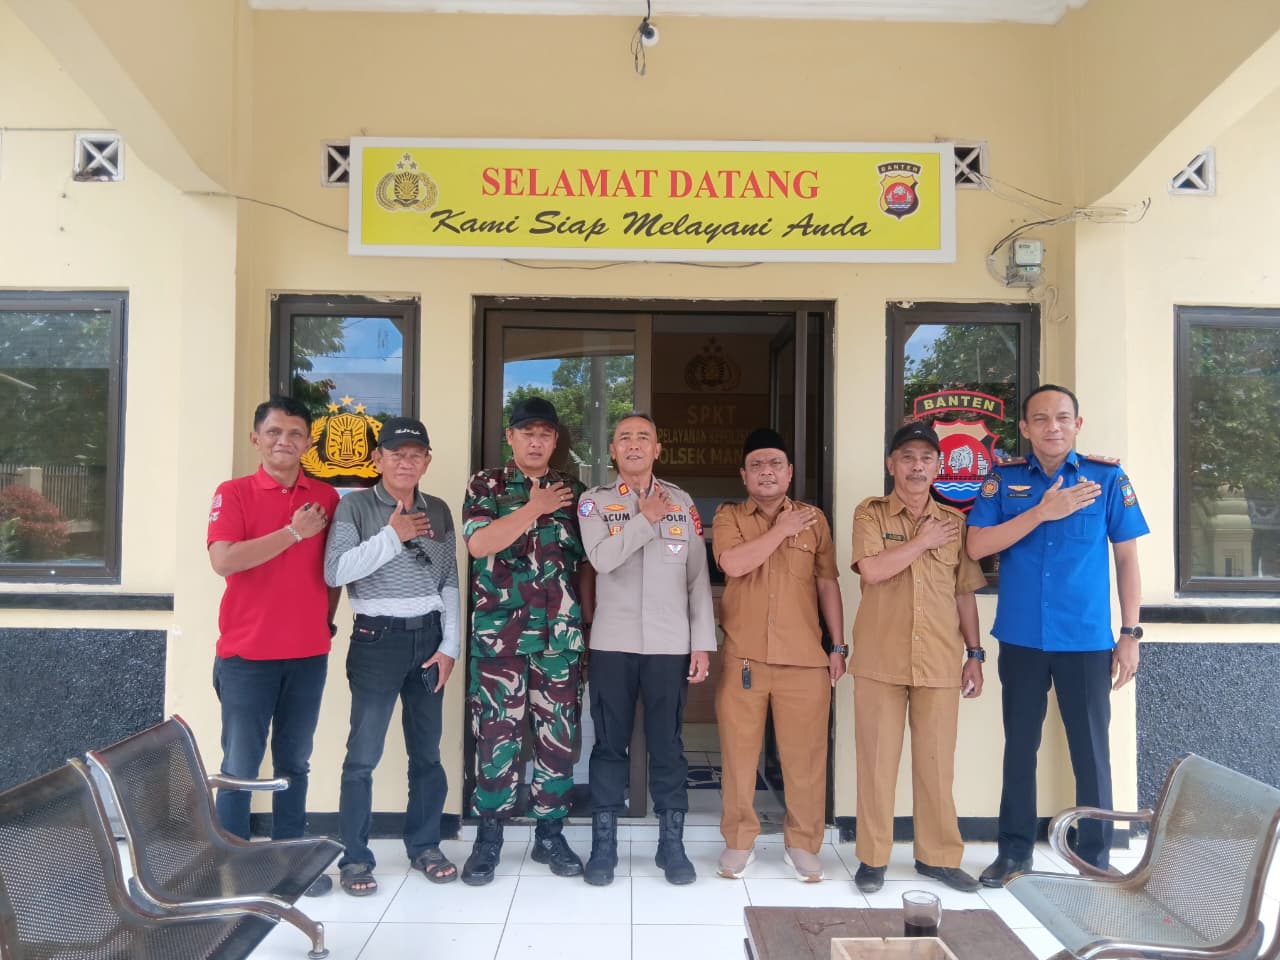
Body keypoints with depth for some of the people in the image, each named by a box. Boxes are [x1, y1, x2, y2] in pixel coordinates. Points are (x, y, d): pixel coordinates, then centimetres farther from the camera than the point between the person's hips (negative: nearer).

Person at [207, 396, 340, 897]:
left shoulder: (326, 498, 7)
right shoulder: (233, 493, -3)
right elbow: (223, 561, -18)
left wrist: (327, 620, 10)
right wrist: (294, 532, -14)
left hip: (309, 652, 3)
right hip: (246, 652, -3)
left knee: (294, 761, 13)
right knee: (240, 763, 2)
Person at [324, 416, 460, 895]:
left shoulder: (438, 511, 9)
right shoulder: (355, 506, -2)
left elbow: (449, 582, 8)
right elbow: (335, 571, -14)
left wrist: (449, 644, 2)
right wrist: (391, 536, -16)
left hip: (428, 636, 4)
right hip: (378, 638, -3)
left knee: (427, 750, 11)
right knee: (363, 753, -2)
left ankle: (425, 845, 24)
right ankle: (355, 857, 11)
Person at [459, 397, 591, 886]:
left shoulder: (573, 491, 11)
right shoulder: (485, 485, 3)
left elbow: (586, 560, 13)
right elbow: (479, 543, -14)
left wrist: (584, 622, 5)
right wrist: (535, 508, -10)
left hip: (561, 635, 3)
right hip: (499, 634, -2)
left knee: (559, 734, 7)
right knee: (497, 734, 1)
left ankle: (550, 832, 21)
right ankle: (488, 836, 16)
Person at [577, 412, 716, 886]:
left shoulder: (682, 502, 7)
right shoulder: (594, 501, 3)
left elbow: (698, 577, 5)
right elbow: (602, 558, -16)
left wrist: (703, 643, 0)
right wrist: (647, 519, -9)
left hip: (670, 644, 1)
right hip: (613, 644, -1)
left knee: (667, 745, 7)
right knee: (609, 744, 7)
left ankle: (671, 843, 19)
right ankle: (603, 844, 18)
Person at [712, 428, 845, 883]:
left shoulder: (813, 518, 10)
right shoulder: (728, 517, 5)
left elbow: (827, 584, 11)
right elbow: (733, 564, -15)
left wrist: (839, 646, 7)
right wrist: (781, 530, -9)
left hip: (805, 658, 1)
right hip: (743, 657, -1)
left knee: (805, 755, 5)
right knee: (739, 753, 5)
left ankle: (802, 844, 22)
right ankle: (738, 841, 22)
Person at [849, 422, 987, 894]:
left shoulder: (954, 521, 11)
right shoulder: (870, 513, 2)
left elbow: (965, 593, 13)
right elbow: (872, 571, -14)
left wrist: (975, 654, 9)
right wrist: (923, 542, -7)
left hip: (940, 661, 3)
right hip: (880, 660, -2)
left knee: (937, 761, 9)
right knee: (877, 759, 3)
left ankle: (938, 855, 23)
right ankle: (873, 857, 15)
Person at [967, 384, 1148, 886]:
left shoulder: (1108, 477, 0)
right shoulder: (1004, 479, 2)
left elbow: (1126, 557, 2)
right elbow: (977, 546, -8)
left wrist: (1130, 633, -1)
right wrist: (1042, 512, -16)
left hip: (1087, 640, -1)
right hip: (1021, 639, 1)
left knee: (1091, 751, 7)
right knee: (1019, 746, 11)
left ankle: (1096, 859, 24)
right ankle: (1015, 850, 25)